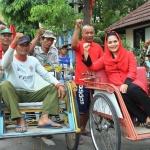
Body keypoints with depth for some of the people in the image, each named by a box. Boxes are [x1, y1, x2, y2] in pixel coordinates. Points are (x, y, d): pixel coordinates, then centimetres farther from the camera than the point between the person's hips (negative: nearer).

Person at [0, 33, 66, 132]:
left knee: (54, 87, -12)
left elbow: (46, 75, 4)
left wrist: (59, 85, -14)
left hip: (30, 95, 4)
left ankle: (44, 118, -31)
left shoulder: (33, 60, 13)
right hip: (15, 94, -4)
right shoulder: (11, 60, -1)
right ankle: (20, 120, -35)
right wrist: (13, 43, -39)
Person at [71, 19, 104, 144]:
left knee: (89, 108, 17)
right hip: (81, 82, -5)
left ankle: (83, 129, 34)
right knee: (81, 108, -3)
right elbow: (73, 45, -28)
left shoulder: (98, 47, 8)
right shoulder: (79, 45, -5)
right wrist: (77, 27, -30)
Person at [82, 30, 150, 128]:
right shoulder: (105, 58, 16)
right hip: (116, 87, 1)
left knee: (133, 89, -38)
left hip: (130, 84, 0)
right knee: (123, 96, -36)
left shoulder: (128, 54, 10)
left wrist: (126, 84, -20)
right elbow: (92, 67, 5)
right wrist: (86, 52, -5)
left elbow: (132, 71, -2)